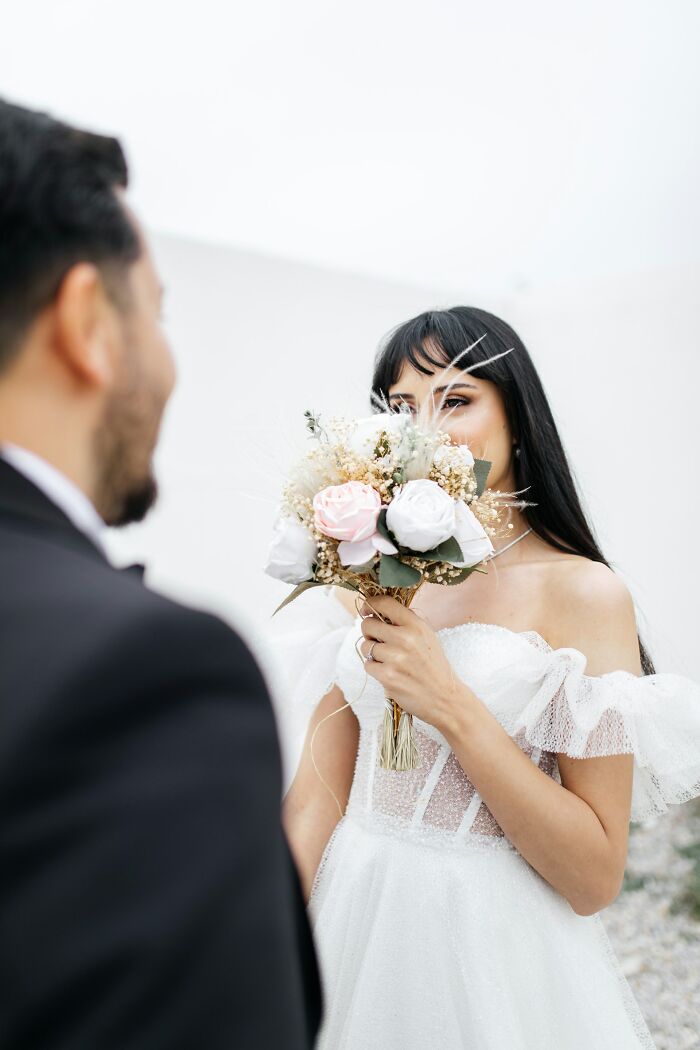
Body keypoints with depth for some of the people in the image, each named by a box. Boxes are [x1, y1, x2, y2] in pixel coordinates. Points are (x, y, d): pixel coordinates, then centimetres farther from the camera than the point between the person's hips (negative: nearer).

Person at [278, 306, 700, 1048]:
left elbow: (595, 877, -15)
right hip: (353, 929, 4)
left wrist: (450, 704, -23)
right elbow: (317, 796, 0)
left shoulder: (582, 591, -14)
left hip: (493, 948, -4)